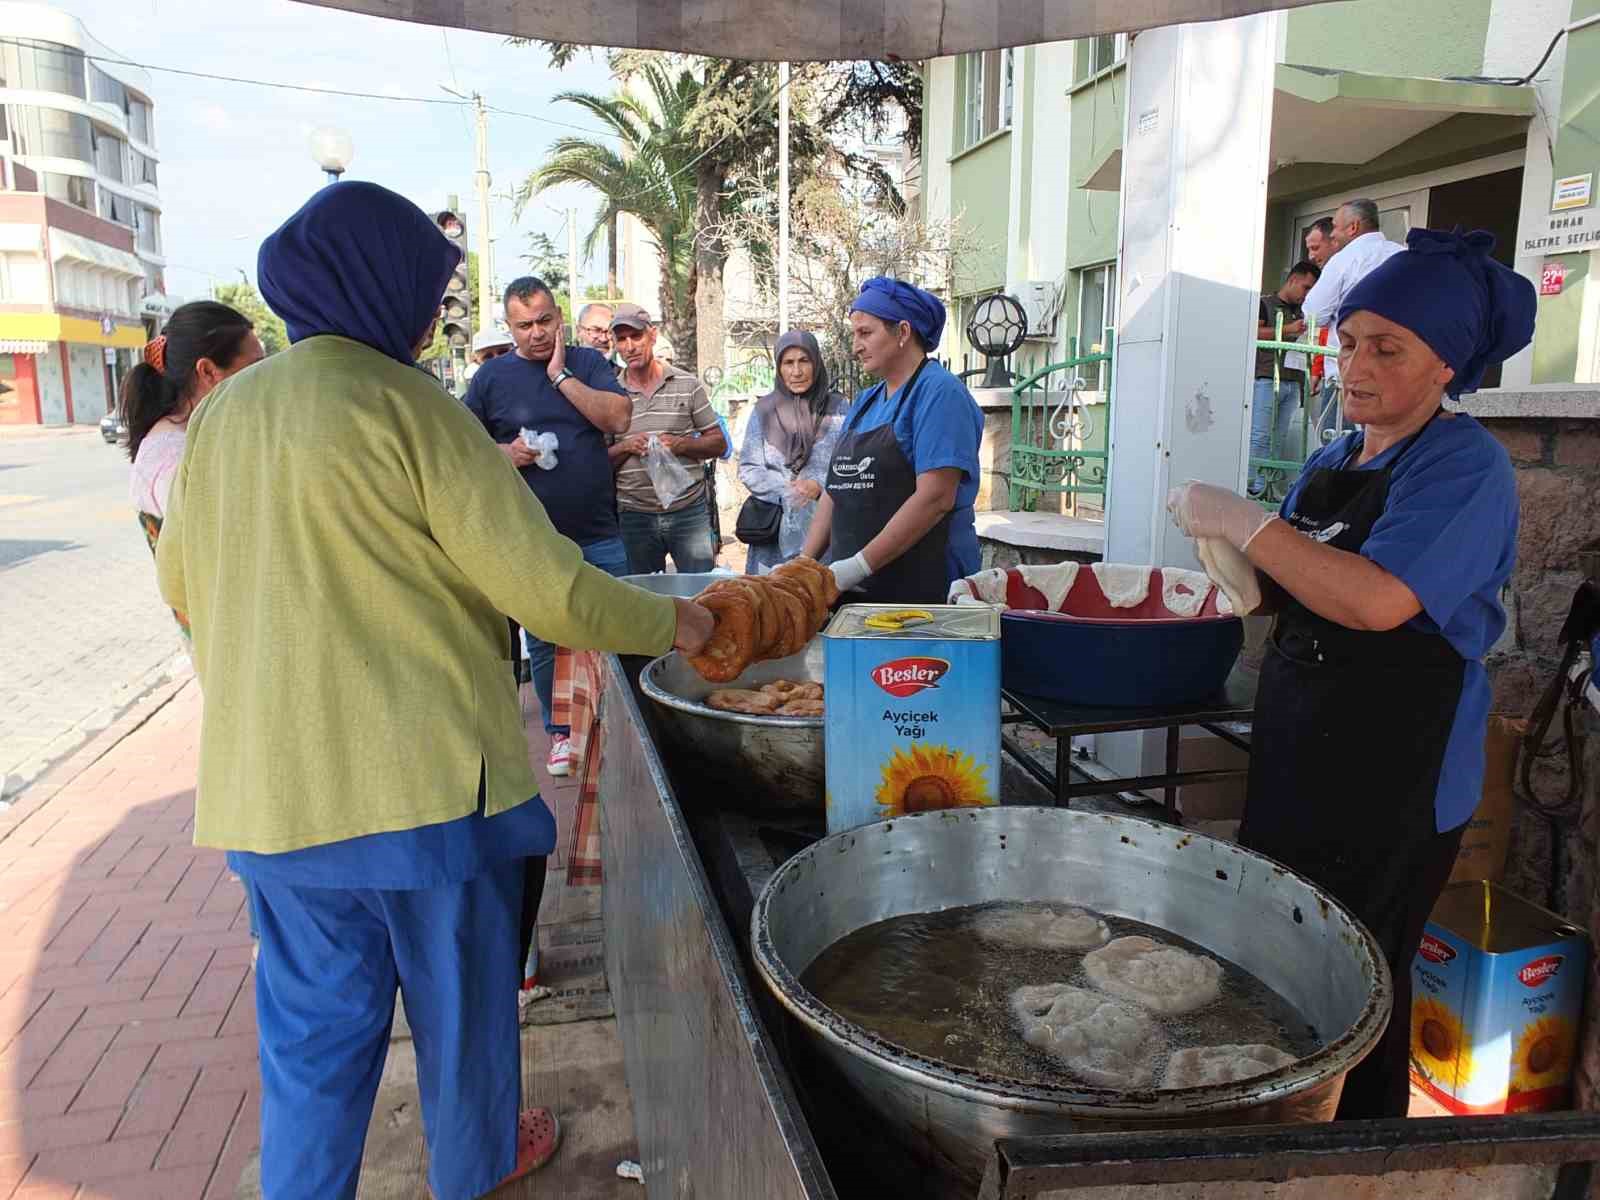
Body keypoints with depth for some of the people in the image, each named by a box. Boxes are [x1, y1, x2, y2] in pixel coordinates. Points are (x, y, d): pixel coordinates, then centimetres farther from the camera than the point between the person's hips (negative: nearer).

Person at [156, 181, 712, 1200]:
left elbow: (181, 581, 17)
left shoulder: (224, 413, 6)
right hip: (422, 773, -5)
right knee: (460, 990, 17)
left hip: (268, 780, 6)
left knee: (313, 1016, 19)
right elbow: (549, 590, -16)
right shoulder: (409, 407, -14)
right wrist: (673, 623, -2)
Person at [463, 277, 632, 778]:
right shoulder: (492, 376, 5)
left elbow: (618, 419, -10)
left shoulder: (587, 363, 6)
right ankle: (560, 732, 24)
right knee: (543, 640, 9)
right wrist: (505, 453, -11)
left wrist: (561, 375, -12)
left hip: (597, 534, 0)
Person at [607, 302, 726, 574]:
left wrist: (681, 445, -13)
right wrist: (625, 447, -13)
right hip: (634, 516, 1)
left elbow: (718, 442, 4)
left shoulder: (688, 386, 2)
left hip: (689, 511, -1)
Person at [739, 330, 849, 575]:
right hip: (775, 524, 1)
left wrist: (818, 485, -15)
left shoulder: (838, 407, 5)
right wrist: (787, 491, -11)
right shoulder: (764, 410, 8)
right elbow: (748, 469, 5)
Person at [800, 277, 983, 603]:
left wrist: (860, 566, -20)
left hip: (922, 586, -7)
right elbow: (836, 491, 16)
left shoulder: (939, 392, -9)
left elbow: (936, 498, -19)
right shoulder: (864, 403, 15)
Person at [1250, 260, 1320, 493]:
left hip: (1293, 383, 6)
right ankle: (1255, 487, -11)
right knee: (1260, 436, -11)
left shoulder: (1301, 313, 23)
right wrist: (1288, 329, -14)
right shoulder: (1265, 303, 6)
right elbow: (1253, 332, -9)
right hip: (1267, 379, -6)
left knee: (1280, 439, 1)